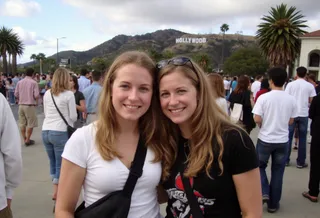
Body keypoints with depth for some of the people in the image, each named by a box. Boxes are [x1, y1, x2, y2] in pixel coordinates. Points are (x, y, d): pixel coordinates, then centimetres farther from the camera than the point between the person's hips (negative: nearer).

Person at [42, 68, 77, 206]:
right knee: (61, 165, 4)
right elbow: (73, 117, -5)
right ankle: (57, 193, 9)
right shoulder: (69, 94, -6)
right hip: (60, 132, -6)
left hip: (46, 131, 6)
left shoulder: (47, 93, 9)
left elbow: (45, 113, 16)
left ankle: (57, 189, 30)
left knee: (53, 162, 19)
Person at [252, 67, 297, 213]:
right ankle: (273, 203, 21)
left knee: (260, 166, 19)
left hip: (265, 139, -2)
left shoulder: (263, 97, -13)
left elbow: (257, 119, -15)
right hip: (283, 140, 3)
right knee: (277, 171, 12)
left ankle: (264, 193, 4)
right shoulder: (291, 99, -3)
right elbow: (291, 121, 4)